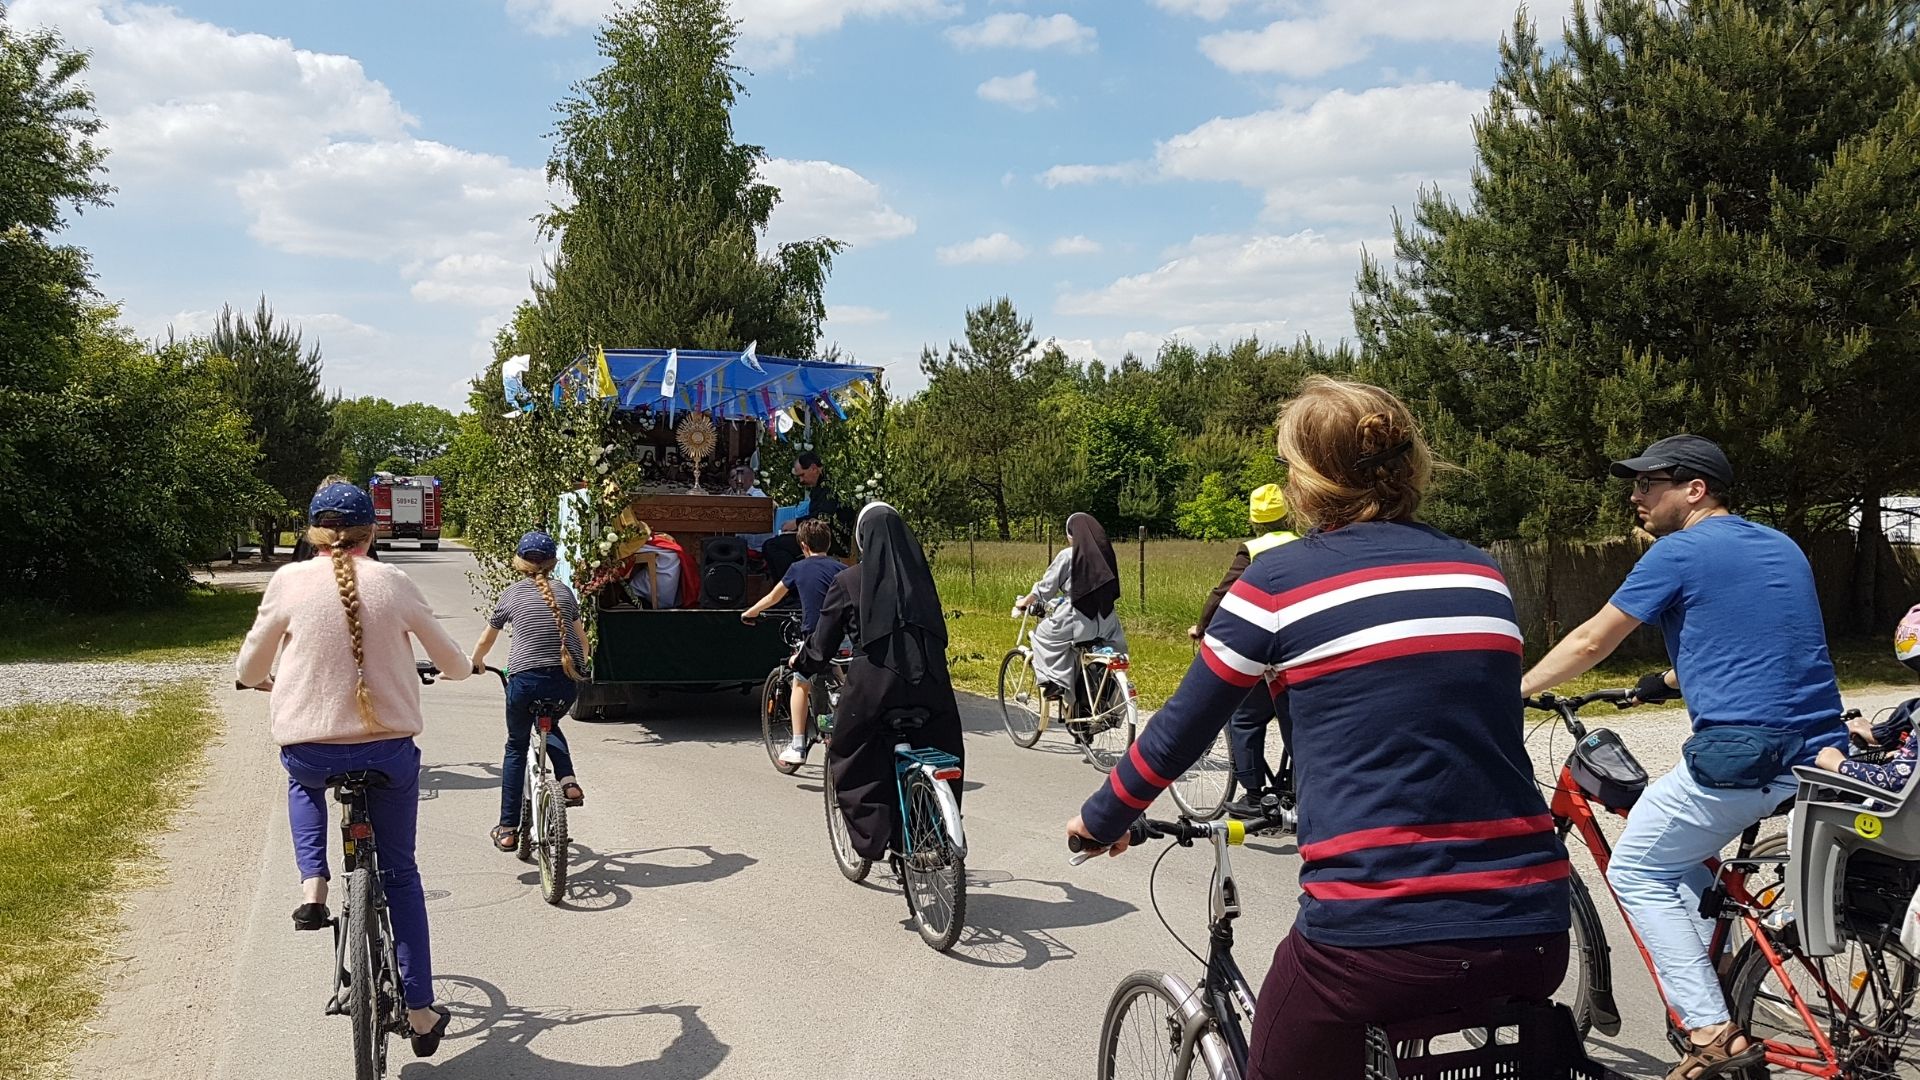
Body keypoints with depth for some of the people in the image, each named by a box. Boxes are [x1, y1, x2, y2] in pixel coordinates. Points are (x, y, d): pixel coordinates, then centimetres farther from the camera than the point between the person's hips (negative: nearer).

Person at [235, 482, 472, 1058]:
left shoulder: (289, 581, -2)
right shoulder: (394, 583, -1)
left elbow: (248, 671, 9)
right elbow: (455, 664, 9)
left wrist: (274, 681, 33)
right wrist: (458, 666, 33)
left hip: (308, 748, 0)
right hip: (391, 750, 0)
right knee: (399, 874, 16)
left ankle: (313, 886, 17)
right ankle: (420, 1010, 17)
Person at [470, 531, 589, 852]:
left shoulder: (510, 595, 10)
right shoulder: (564, 591, 14)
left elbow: (485, 641, 23)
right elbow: (583, 641, 19)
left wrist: (476, 663, 43)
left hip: (525, 680, -2)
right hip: (567, 682, 2)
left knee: (516, 748, 18)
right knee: (550, 726, 34)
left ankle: (508, 829, 18)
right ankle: (568, 780, 10)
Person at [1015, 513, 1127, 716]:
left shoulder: (1068, 555, -8)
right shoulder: (1106, 553, 5)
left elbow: (1045, 587, -1)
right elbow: (1114, 590, 12)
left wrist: (1024, 601, 14)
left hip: (1078, 619, -5)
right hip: (1106, 622, 5)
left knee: (1042, 634, 19)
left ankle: (1053, 682, 8)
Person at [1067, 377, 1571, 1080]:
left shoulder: (1282, 578, -2)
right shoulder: (1482, 573, 11)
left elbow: (1179, 732, 6)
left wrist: (1103, 818, 24)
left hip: (1376, 934, -5)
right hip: (1532, 931, 5)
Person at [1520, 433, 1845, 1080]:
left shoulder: (1679, 553, -5)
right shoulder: (1782, 547, 18)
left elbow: (1590, 643, -1)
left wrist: (1516, 690, 12)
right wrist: (1670, 680, 41)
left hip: (1741, 756, -8)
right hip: (1820, 749, 9)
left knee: (1638, 873, 9)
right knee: (1683, 863, 27)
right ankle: (1707, 1002, 24)